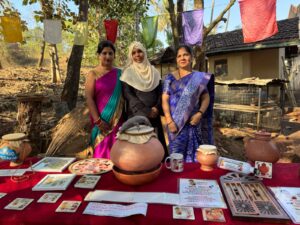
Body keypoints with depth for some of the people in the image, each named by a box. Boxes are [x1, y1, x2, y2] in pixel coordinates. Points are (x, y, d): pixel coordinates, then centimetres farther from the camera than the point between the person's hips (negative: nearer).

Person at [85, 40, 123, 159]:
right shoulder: (93, 74, 0)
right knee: (102, 151, 6)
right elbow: (89, 98, -6)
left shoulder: (119, 73, 9)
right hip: (102, 120, -3)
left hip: (117, 120, 3)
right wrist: (97, 120, -13)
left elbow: (124, 96, 11)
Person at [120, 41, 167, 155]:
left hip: (154, 114, 3)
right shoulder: (128, 72, 1)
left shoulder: (153, 71, 12)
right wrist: (146, 111, -14)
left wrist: (157, 108, -9)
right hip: (136, 115, -3)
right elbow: (128, 94, -8)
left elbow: (160, 92, 9)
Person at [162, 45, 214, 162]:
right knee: (176, 153, 4)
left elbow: (206, 98, 5)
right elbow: (165, 100, -2)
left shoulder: (199, 78, 6)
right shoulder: (170, 77, 4)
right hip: (175, 122, 0)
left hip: (193, 122, 1)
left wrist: (200, 113, -12)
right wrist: (169, 120, -12)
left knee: (194, 153, 7)